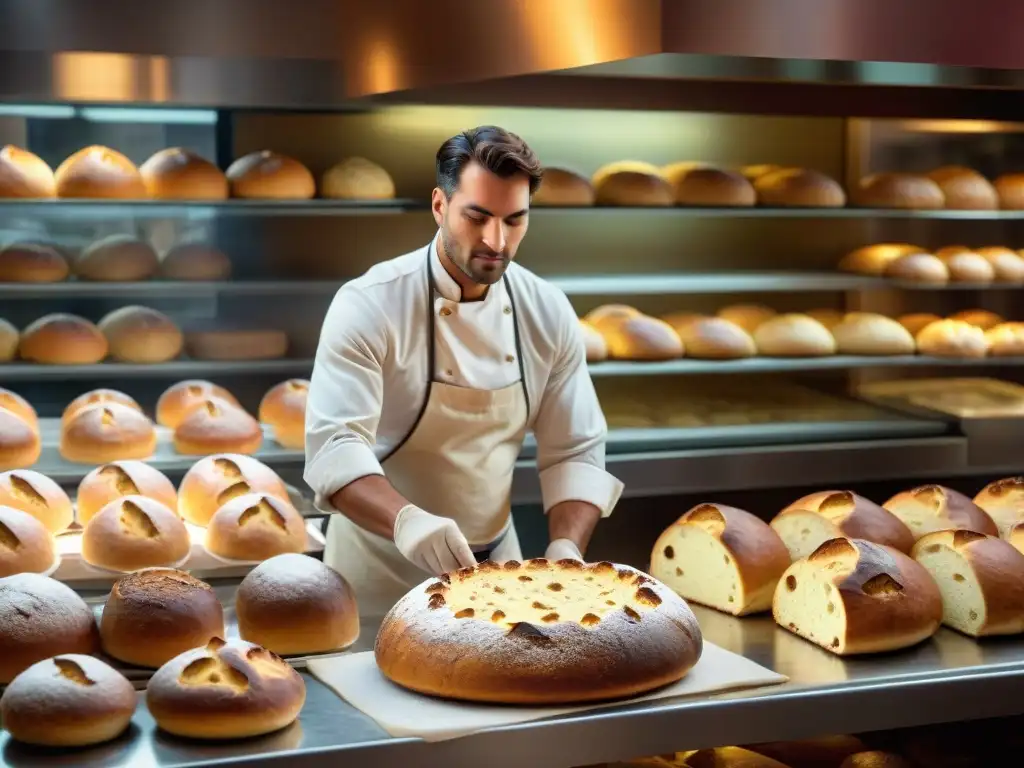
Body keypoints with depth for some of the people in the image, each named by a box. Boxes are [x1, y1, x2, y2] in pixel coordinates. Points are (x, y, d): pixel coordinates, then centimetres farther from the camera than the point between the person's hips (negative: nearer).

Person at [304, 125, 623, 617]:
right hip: (382, 567, -4)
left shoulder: (548, 313, -5)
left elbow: (575, 453, -2)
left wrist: (565, 552, -18)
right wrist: (407, 521, -44)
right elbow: (335, 446, -27)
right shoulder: (369, 304, -18)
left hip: (495, 563, 4)